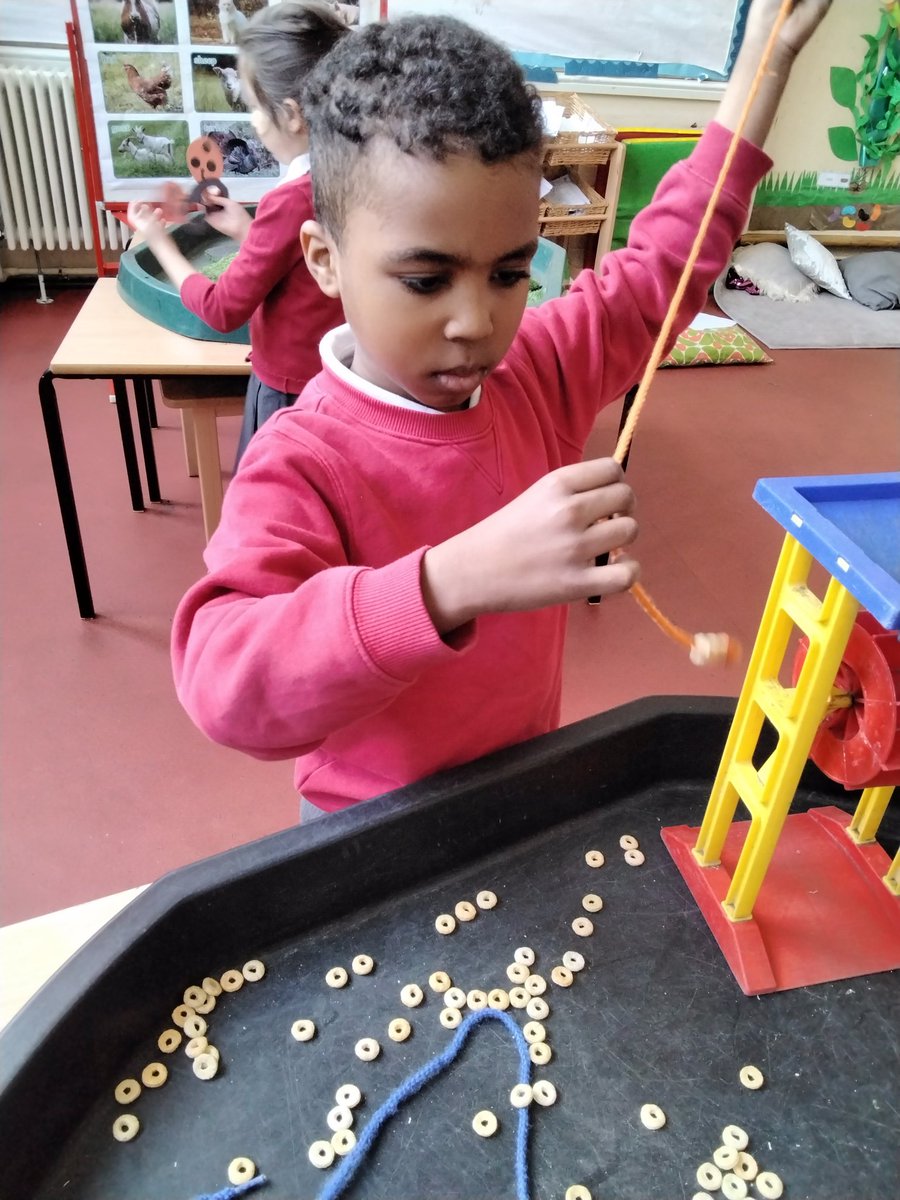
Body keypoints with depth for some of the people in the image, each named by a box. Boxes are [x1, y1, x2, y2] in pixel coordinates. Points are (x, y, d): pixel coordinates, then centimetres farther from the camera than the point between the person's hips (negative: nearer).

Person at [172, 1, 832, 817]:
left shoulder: (539, 374, -10)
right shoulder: (299, 466, -28)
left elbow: (663, 266, 4)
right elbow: (223, 681, -43)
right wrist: (457, 580, -57)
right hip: (375, 829, -5)